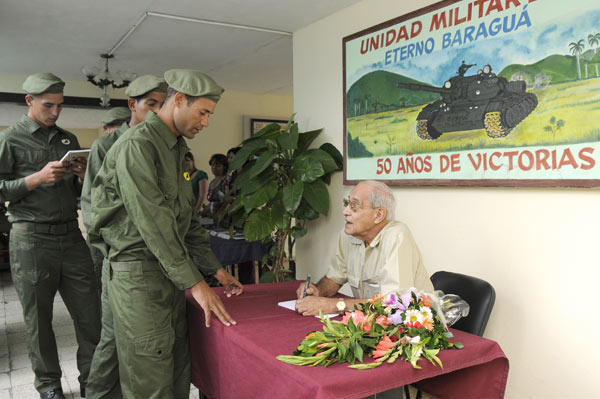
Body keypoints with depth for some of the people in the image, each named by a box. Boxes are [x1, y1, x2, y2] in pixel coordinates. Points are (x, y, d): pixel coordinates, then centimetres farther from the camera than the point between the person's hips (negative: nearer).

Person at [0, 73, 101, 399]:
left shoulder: (68, 139, 15)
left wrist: (82, 177, -2)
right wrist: (39, 178, -16)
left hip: (71, 235, 4)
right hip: (32, 240, -4)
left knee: (89, 312, 3)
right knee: (38, 318, 7)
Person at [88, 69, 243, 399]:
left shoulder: (176, 149, 17)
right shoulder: (138, 145, -14)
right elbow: (152, 221, -21)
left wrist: (216, 269, 16)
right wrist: (194, 284, -21)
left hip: (169, 272, 9)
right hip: (137, 274, -9)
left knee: (178, 372, 13)